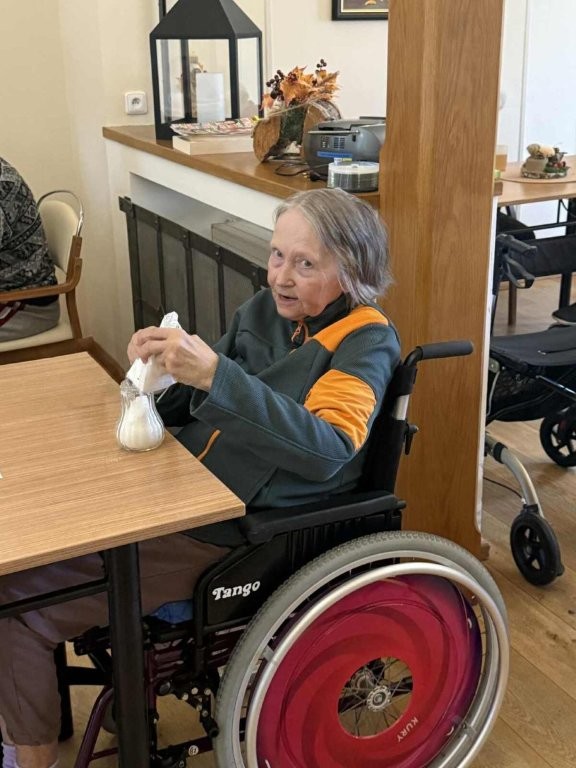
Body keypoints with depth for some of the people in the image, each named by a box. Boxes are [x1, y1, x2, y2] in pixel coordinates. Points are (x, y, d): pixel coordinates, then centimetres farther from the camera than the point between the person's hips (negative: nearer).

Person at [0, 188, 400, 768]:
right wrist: (159, 366, -8)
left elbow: (328, 450, -30)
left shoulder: (366, 343, -12)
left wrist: (214, 373, -37)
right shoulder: (266, 309, 8)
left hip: (225, 531, -8)